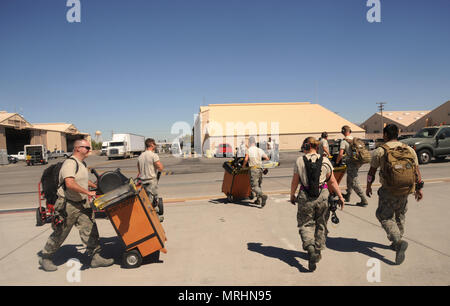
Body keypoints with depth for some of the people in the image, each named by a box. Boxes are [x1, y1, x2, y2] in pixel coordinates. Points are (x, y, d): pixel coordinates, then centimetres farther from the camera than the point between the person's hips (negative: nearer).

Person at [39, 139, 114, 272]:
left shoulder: (82, 164, 13)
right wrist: (88, 192, -30)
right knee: (60, 233, 6)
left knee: (90, 230, 2)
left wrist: (96, 186, 31)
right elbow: (70, 184, -32)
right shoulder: (70, 163, -18)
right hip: (68, 205, -8)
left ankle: (95, 257, 8)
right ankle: (45, 258, 26)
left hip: (82, 204, 8)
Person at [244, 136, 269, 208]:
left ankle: (263, 196, -28)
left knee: (254, 186, -7)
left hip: (253, 169, -5)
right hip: (260, 169, 5)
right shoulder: (260, 150, 10)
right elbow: (267, 158, 13)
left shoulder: (248, 150, -2)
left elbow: (246, 159, -17)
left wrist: (243, 166, -1)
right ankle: (259, 200, 21)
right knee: (258, 185, 17)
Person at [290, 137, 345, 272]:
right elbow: (332, 182, 3)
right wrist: (340, 196, 13)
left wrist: (292, 195, 16)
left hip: (305, 197, -2)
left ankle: (310, 247, -14)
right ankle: (318, 252, 29)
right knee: (321, 225, 18)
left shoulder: (300, 160, -4)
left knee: (305, 224, 10)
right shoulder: (325, 161, 0)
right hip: (322, 196, 2)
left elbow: (295, 181, 1)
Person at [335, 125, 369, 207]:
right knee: (349, 179, 23)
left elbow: (340, 154, -16)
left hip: (352, 163, -8)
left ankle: (364, 201, -5)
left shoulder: (344, 141, -9)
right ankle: (348, 196, 37)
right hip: (358, 162, 8)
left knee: (354, 183, -3)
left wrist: (337, 161, 1)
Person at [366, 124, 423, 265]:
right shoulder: (410, 150, 4)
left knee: (385, 217, 5)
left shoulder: (380, 151, -8)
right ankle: (397, 243, 32)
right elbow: (417, 170, 6)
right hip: (405, 191, 5)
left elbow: (372, 171, -1)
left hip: (388, 192, -5)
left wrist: (368, 186, 12)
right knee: (400, 216, 22)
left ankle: (398, 241, -16)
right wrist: (419, 188, 16)